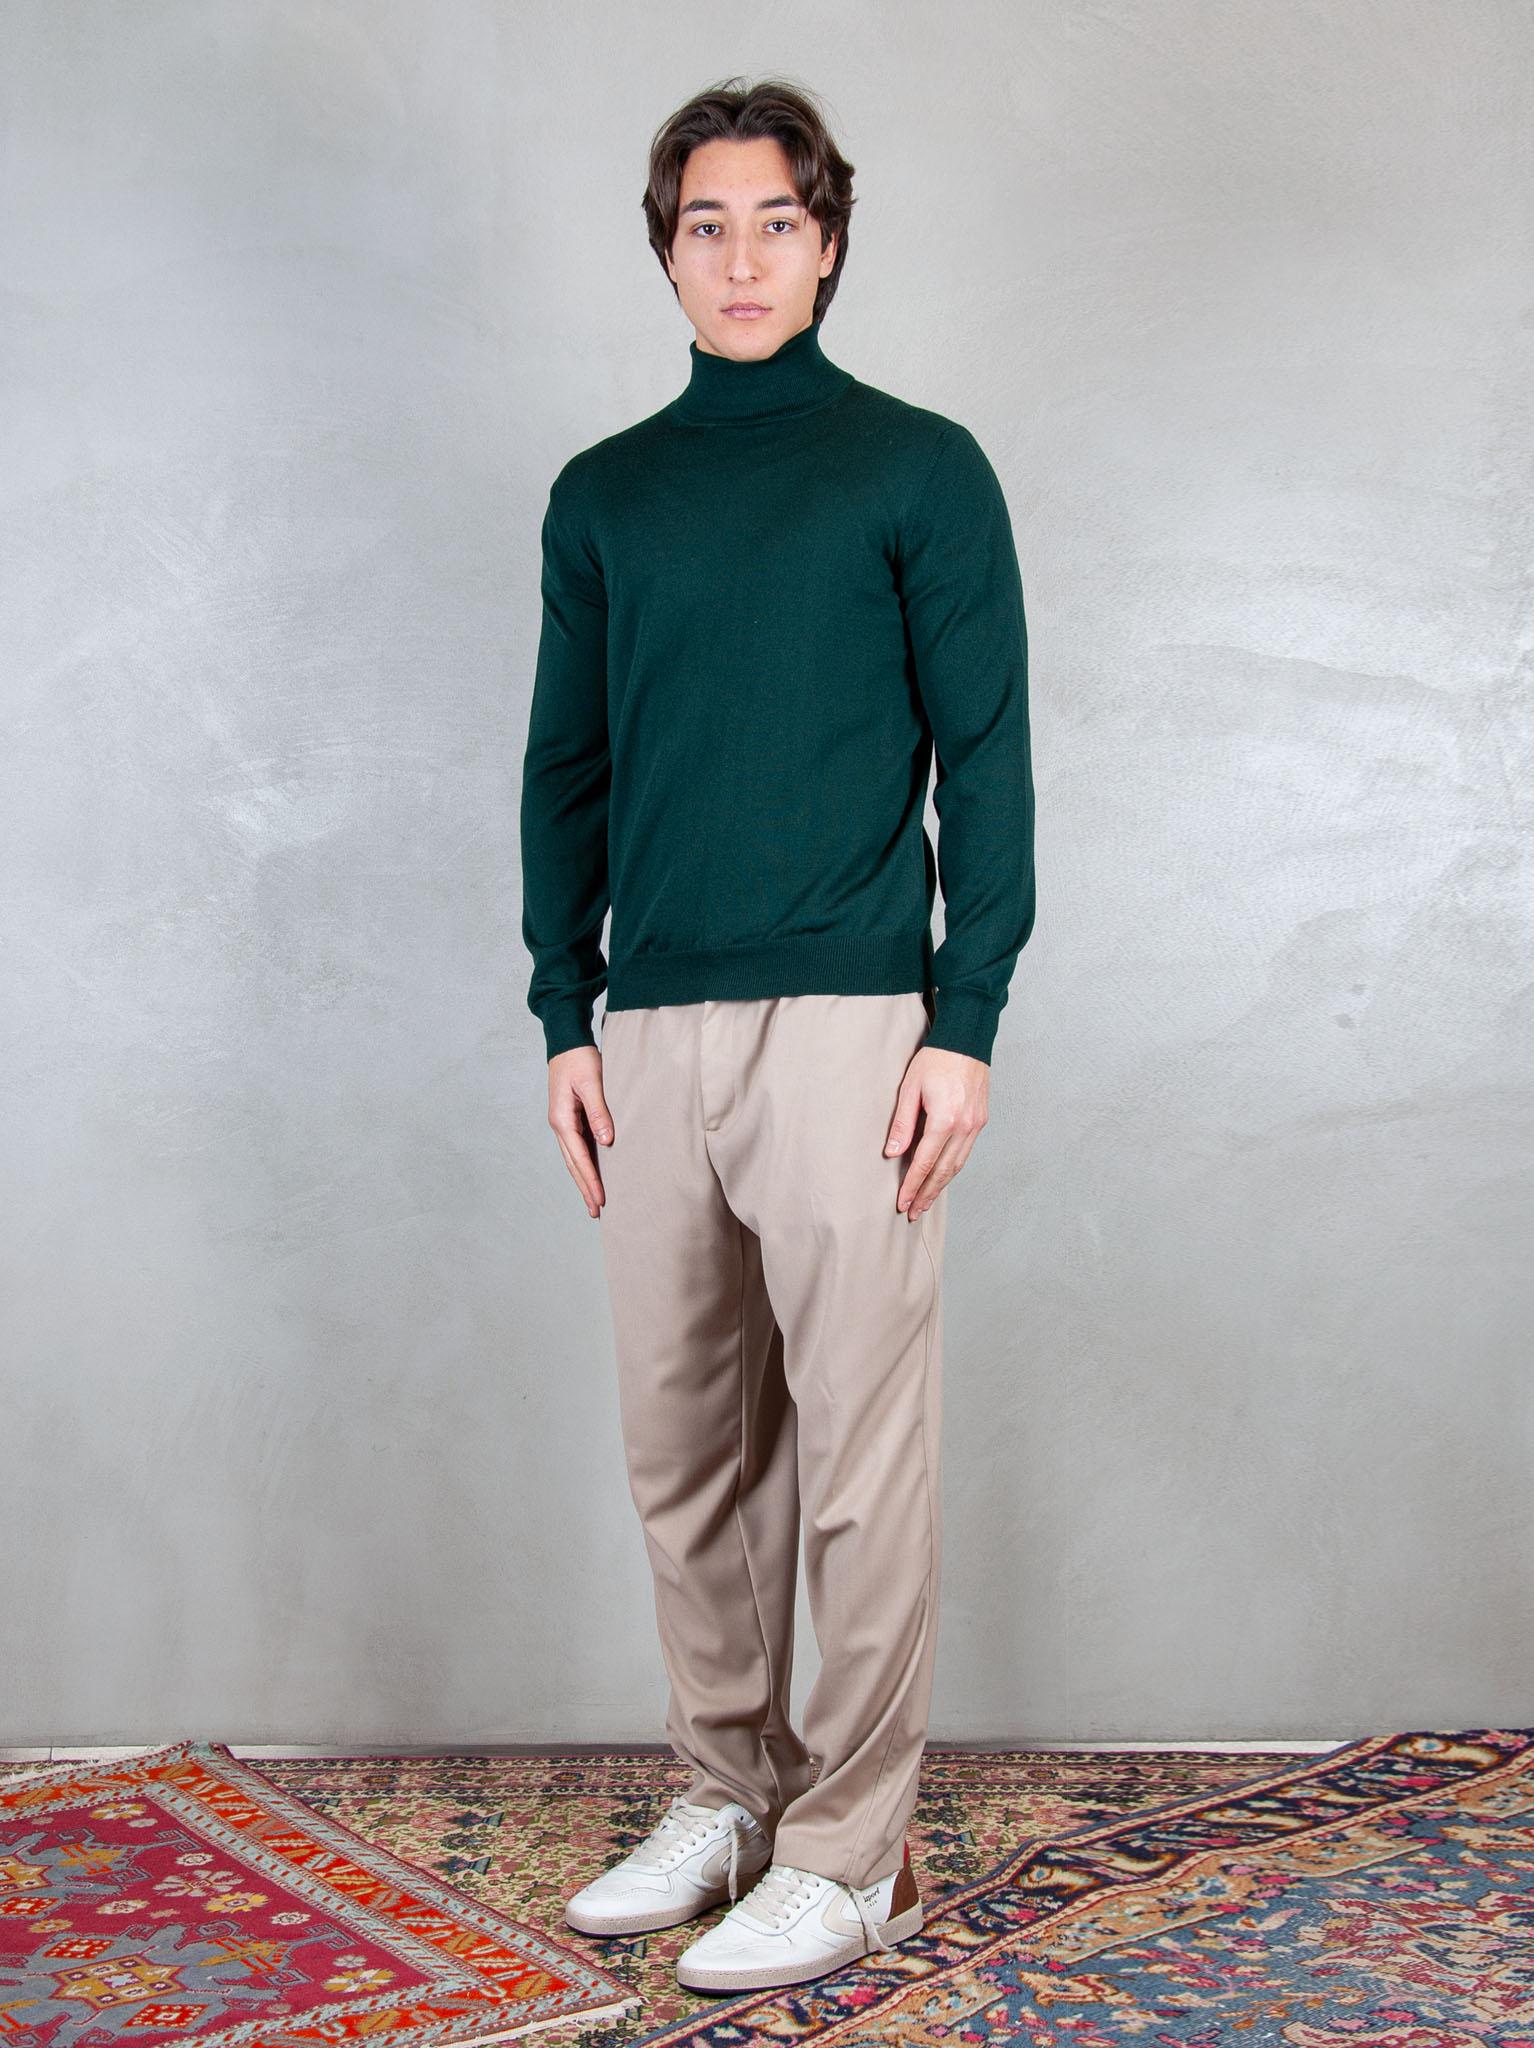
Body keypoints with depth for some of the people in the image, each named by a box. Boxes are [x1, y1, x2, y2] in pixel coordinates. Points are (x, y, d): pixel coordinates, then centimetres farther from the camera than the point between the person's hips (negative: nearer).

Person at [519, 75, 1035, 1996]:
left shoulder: (918, 467, 4)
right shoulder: (603, 495, 15)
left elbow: (986, 757, -1)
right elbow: (564, 770, 16)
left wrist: (964, 1021, -9)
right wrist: (565, 1014, 8)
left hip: (850, 1023, -4)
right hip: (654, 1037, 5)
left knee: (860, 1459, -1)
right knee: (684, 1453, 11)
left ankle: (851, 1855, 11)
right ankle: (725, 1792, 26)